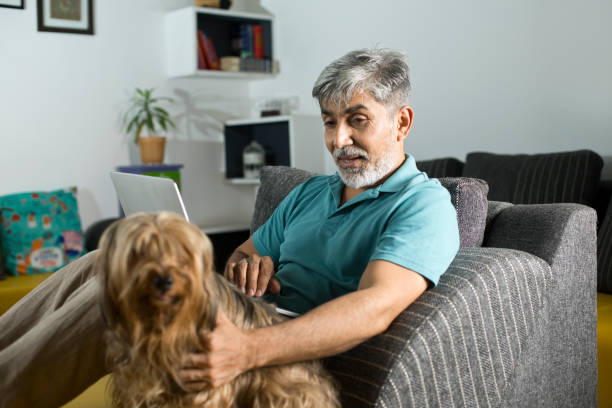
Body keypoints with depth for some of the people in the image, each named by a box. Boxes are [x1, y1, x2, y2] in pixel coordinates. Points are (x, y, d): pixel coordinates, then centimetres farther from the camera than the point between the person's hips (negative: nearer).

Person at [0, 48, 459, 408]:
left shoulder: (424, 205, -6)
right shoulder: (310, 192, 21)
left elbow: (377, 307, -25)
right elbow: (246, 254, 24)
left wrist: (249, 349, -39)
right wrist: (245, 260, -5)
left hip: (296, 360, -7)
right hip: (245, 325, 8)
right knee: (102, 264, -11)